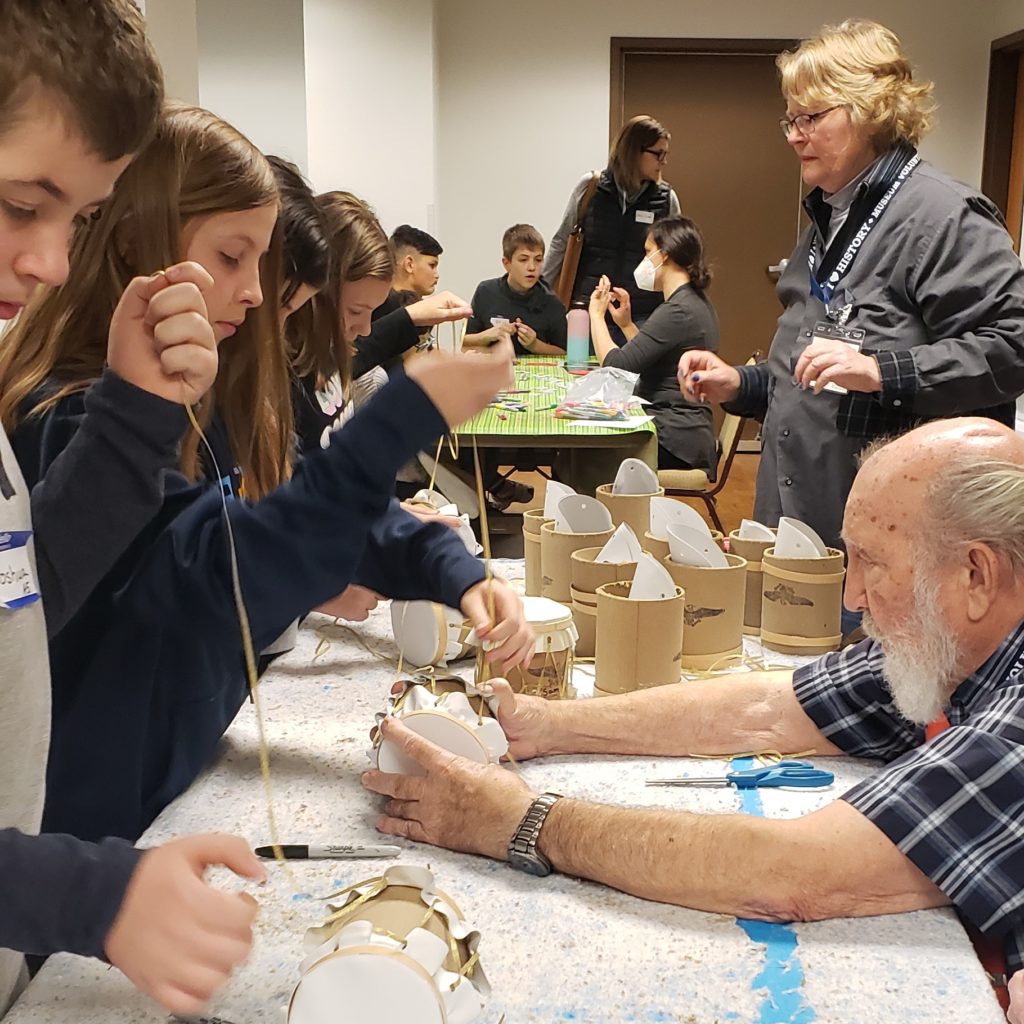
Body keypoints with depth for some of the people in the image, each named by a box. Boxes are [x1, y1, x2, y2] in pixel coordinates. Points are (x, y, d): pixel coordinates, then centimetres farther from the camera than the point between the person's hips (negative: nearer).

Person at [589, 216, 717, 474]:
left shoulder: (678, 312, -18)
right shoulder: (696, 303, 14)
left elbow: (616, 367, -20)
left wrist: (596, 314, -7)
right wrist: (626, 324, 12)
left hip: (674, 442, -9)